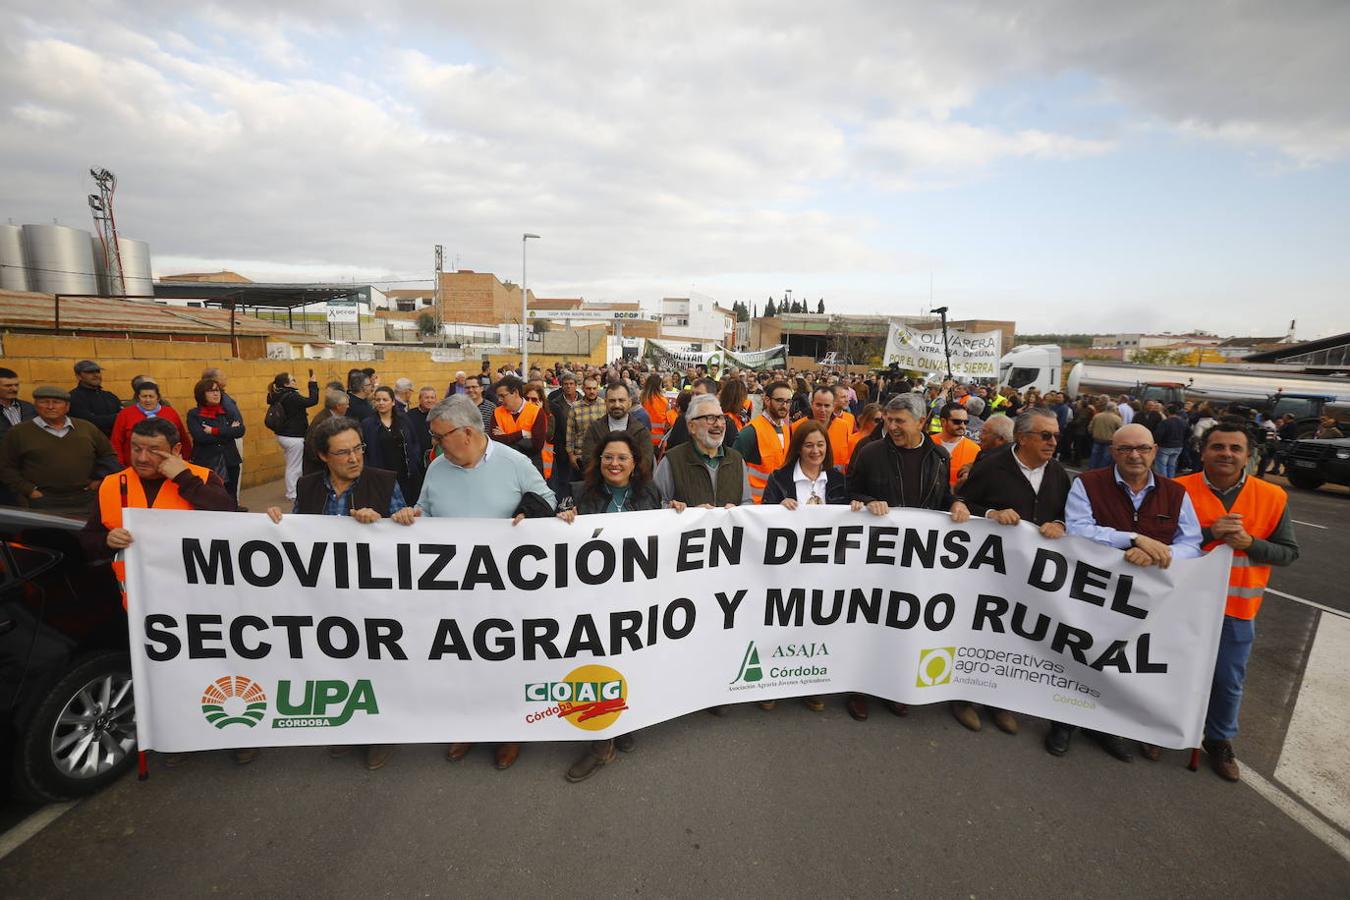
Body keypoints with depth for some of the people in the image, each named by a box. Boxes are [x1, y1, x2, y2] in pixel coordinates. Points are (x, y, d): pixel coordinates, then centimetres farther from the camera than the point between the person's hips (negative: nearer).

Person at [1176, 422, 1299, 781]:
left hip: (1236, 608, 2)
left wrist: (1249, 543, -18)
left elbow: (1288, 551, 1)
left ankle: (1219, 741, 35)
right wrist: (1208, 533, -24)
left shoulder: (1273, 497, -3)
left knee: (1228, 681, 13)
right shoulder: (1180, 490, -10)